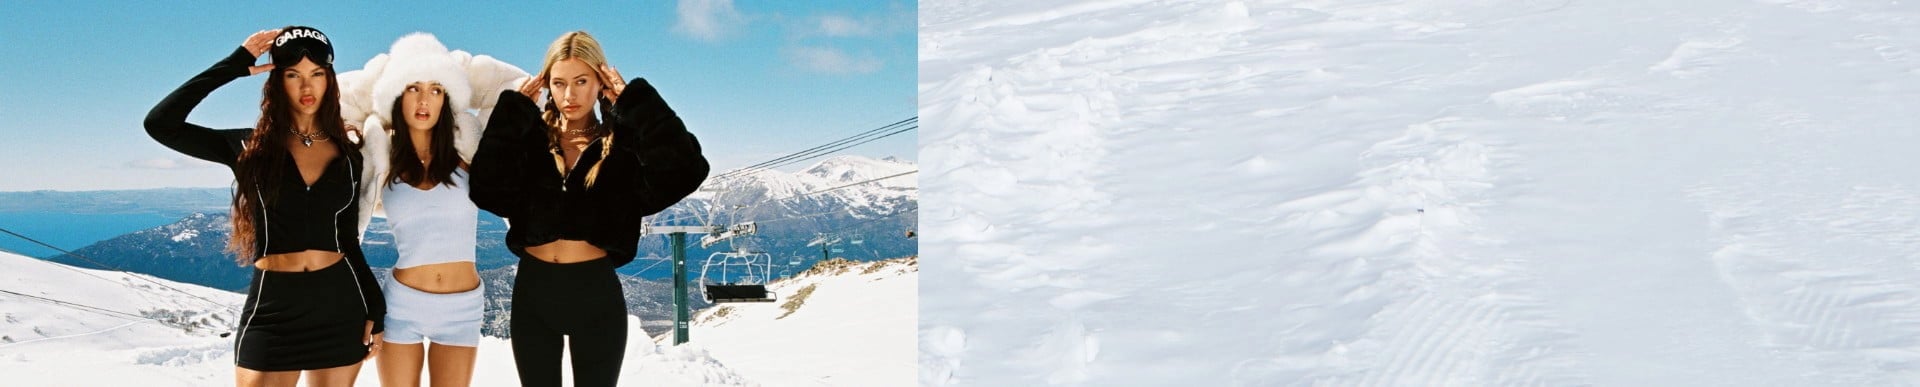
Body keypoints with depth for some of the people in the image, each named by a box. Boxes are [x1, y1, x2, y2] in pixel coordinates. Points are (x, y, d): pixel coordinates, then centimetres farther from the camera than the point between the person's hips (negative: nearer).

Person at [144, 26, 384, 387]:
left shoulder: (347, 155, 7)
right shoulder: (250, 148, 1)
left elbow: (348, 239, 11)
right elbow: (160, 124, -10)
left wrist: (376, 308, 6)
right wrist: (233, 67, -8)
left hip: (339, 306, 2)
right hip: (272, 307, -2)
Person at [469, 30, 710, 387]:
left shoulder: (622, 143, -3)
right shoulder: (528, 138, 2)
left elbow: (685, 172, -22)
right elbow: (489, 192, -16)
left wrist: (635, 102, -16)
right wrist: (514, 110, -12)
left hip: (597, 295, -2)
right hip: (533, 293, 2)